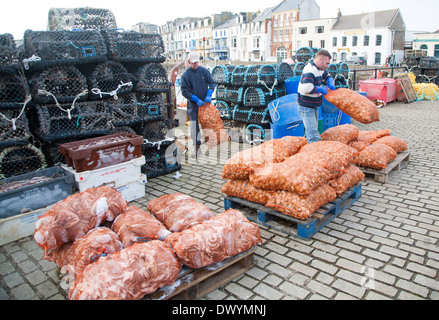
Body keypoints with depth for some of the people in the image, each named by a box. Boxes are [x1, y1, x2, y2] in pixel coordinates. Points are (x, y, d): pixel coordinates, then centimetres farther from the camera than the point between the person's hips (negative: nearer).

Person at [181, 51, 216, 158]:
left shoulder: (204, 71, 2)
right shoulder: (185, 75, -7)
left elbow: (212, 83, 4)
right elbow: (184, 91, -9)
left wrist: (209, 95, -12)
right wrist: (197, 100, -17)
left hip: (205, 102, 3)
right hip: (193, 104, -3)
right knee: (194, 125, -5)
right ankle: (197, 146, 4)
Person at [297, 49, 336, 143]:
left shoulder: (320, 69, 8)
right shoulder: (309, 70, -22)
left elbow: (327, 76, 28)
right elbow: (307, 88, -35)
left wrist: (330, 84, 5)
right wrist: (321, 89, -21)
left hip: (314, 107, 11)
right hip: (306, 108, -11)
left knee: (313, 131, 21)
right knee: (314, 137, -11)